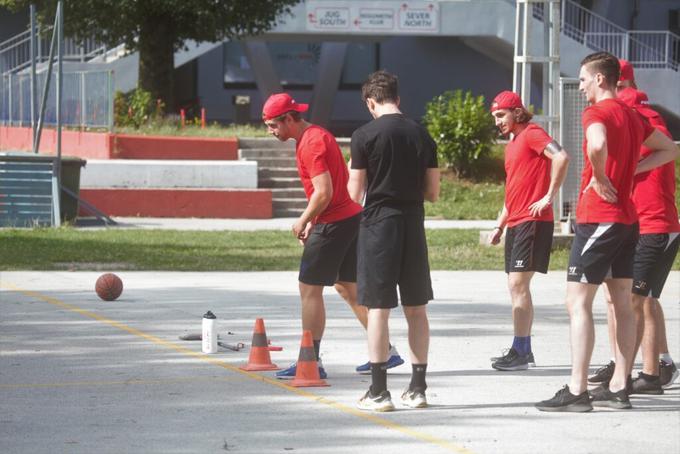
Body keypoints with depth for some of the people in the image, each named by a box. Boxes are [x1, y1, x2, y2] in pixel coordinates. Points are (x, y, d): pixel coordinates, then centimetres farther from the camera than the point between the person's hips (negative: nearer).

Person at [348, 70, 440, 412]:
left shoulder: (365, 135, -8)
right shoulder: (422, 135, 5)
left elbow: (355, 193, -5)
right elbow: (433, 192, 8)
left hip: (378, 223, -4)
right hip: (413, 224, 4)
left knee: (378, 308, -2)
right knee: (416, 309, 10)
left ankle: (378, 391, -4)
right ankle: (417, 388, 13)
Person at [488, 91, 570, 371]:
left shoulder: (532, 134, -8)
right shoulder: (512, 144, 21)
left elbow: (561, 156, -26)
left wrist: (549, 196, -24)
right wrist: (499, 226, 23)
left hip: (532, 221, -10)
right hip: (515, 223, 10)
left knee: (517, 285, -13)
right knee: (517, 287, 11)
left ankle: (519, 353, -12)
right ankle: (524, 350, 16)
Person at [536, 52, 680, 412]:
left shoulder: (597, 113, -12)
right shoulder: (632, 116, 14)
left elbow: (597, 145, -35)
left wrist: (600, 179, -18)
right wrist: (630, 169, 13)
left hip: (599, 218, -9)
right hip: (627, 218, 9)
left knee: (578, 301, -7)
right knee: (622, 303, 10)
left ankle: (576, 392, -12)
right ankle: (618, 388, 11)